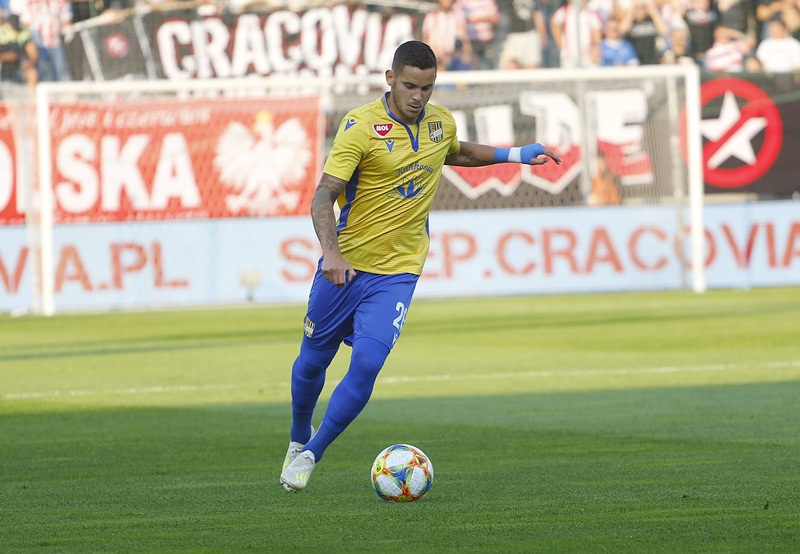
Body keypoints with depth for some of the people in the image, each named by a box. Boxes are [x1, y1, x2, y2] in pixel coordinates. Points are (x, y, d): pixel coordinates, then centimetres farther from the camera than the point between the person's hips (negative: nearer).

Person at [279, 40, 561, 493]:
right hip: (345, 265, -2)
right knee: (313, 360, 12)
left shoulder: (441, 123, 1)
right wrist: (331, 252, -37)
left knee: (367, 364, -16)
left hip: (397, 272, 2)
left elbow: (458, 153, 28)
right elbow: (324, 196, -21)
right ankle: (299, 437, 41)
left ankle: (311, 454, 0)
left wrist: (517, 155, 21)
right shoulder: (361, 126, -15)